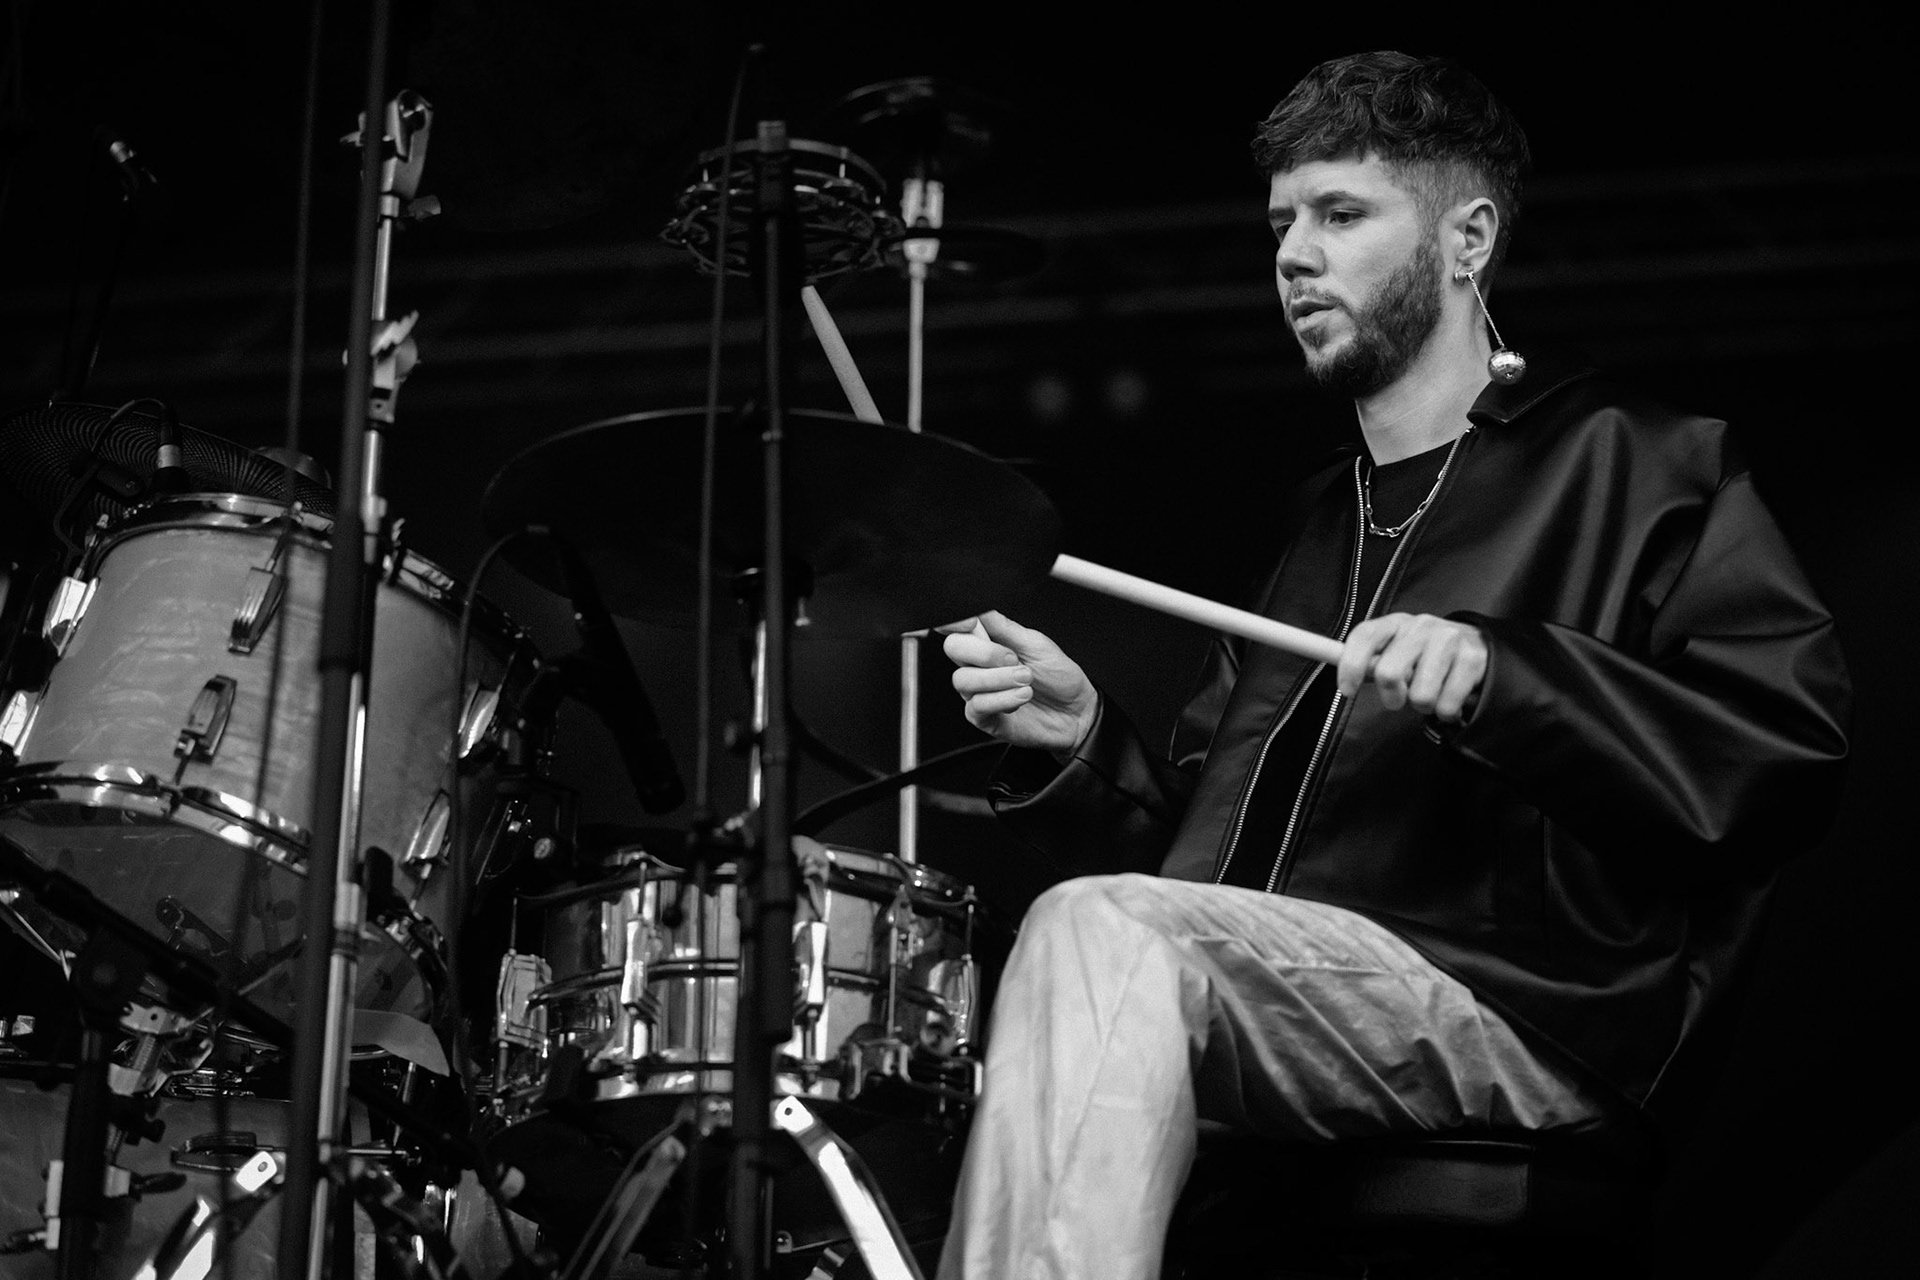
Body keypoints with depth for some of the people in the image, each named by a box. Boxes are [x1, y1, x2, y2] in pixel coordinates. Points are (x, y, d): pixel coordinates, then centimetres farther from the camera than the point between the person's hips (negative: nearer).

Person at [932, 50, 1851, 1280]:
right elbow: (1199, 846, 24)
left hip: (1521, 1016, -7)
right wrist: (1082, 744, 4)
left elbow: (1796, 747, -9)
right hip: (1269, 1013, 7)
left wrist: (1504, 676, -21)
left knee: (1099, 934, -29)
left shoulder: (1627, 465, 5)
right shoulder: (1313, 526, 27)